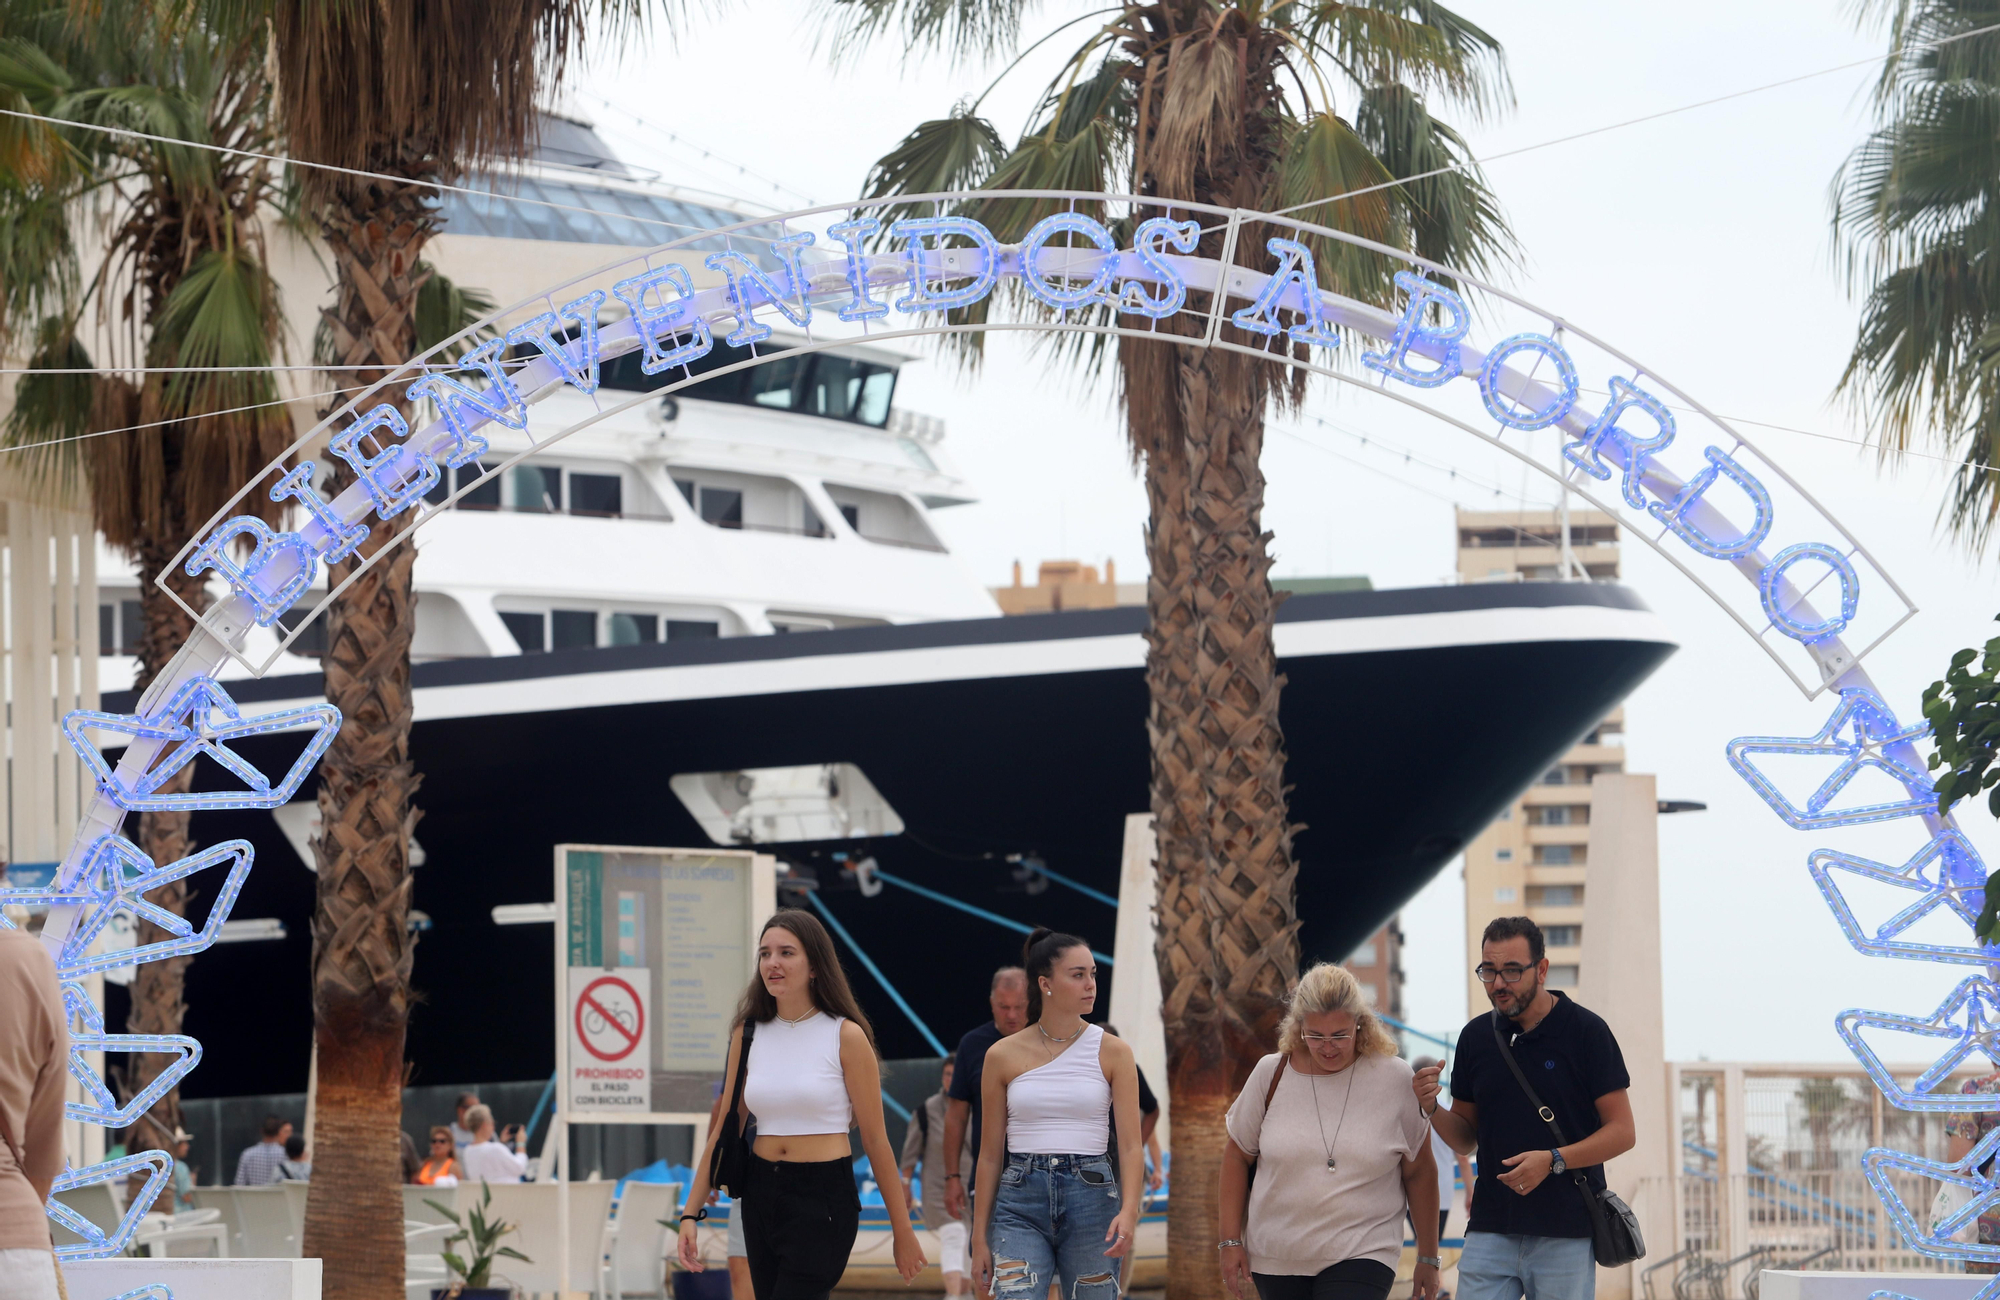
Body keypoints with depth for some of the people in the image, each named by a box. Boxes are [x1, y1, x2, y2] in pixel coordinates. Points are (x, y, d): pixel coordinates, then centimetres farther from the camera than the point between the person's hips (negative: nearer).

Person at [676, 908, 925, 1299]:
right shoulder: (748, 1035, 7)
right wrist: (691, 1213, 4)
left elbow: (875, 1140, -5)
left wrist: (903, 1231, -3)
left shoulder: (846, 1037, -6)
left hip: (824, 1197, -5)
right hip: (762, 1194, 5)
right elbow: (724, 1131, 10)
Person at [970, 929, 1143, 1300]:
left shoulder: (1111, 1052, 3)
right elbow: (990, 1154, 8)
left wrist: (1129, 1210, -21)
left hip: (1091, 1197, 0)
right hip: (1021, 1203, 0)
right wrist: (979, 1238, 6)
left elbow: (1130, 1145, -3)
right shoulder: (1004, 1056, 4)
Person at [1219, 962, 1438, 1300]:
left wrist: (1427, 1258, 6)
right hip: (1276, 1257, 3)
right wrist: (1230, 1240, 4)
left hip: (1362, 1258, -3)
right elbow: (1237, 1155, 8)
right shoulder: (1272, 1075, -1)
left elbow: (1419, 1172, 3)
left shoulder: (1395, 1079, -5)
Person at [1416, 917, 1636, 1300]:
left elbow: (1622, 1132, -4)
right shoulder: (1476, 1037, 11)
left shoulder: (1586, 1031, -3)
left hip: (1566, 1236, -4)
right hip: (1490, 1232, 4)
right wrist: (1432, 1110, -3)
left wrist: (1553, 1160, -18)